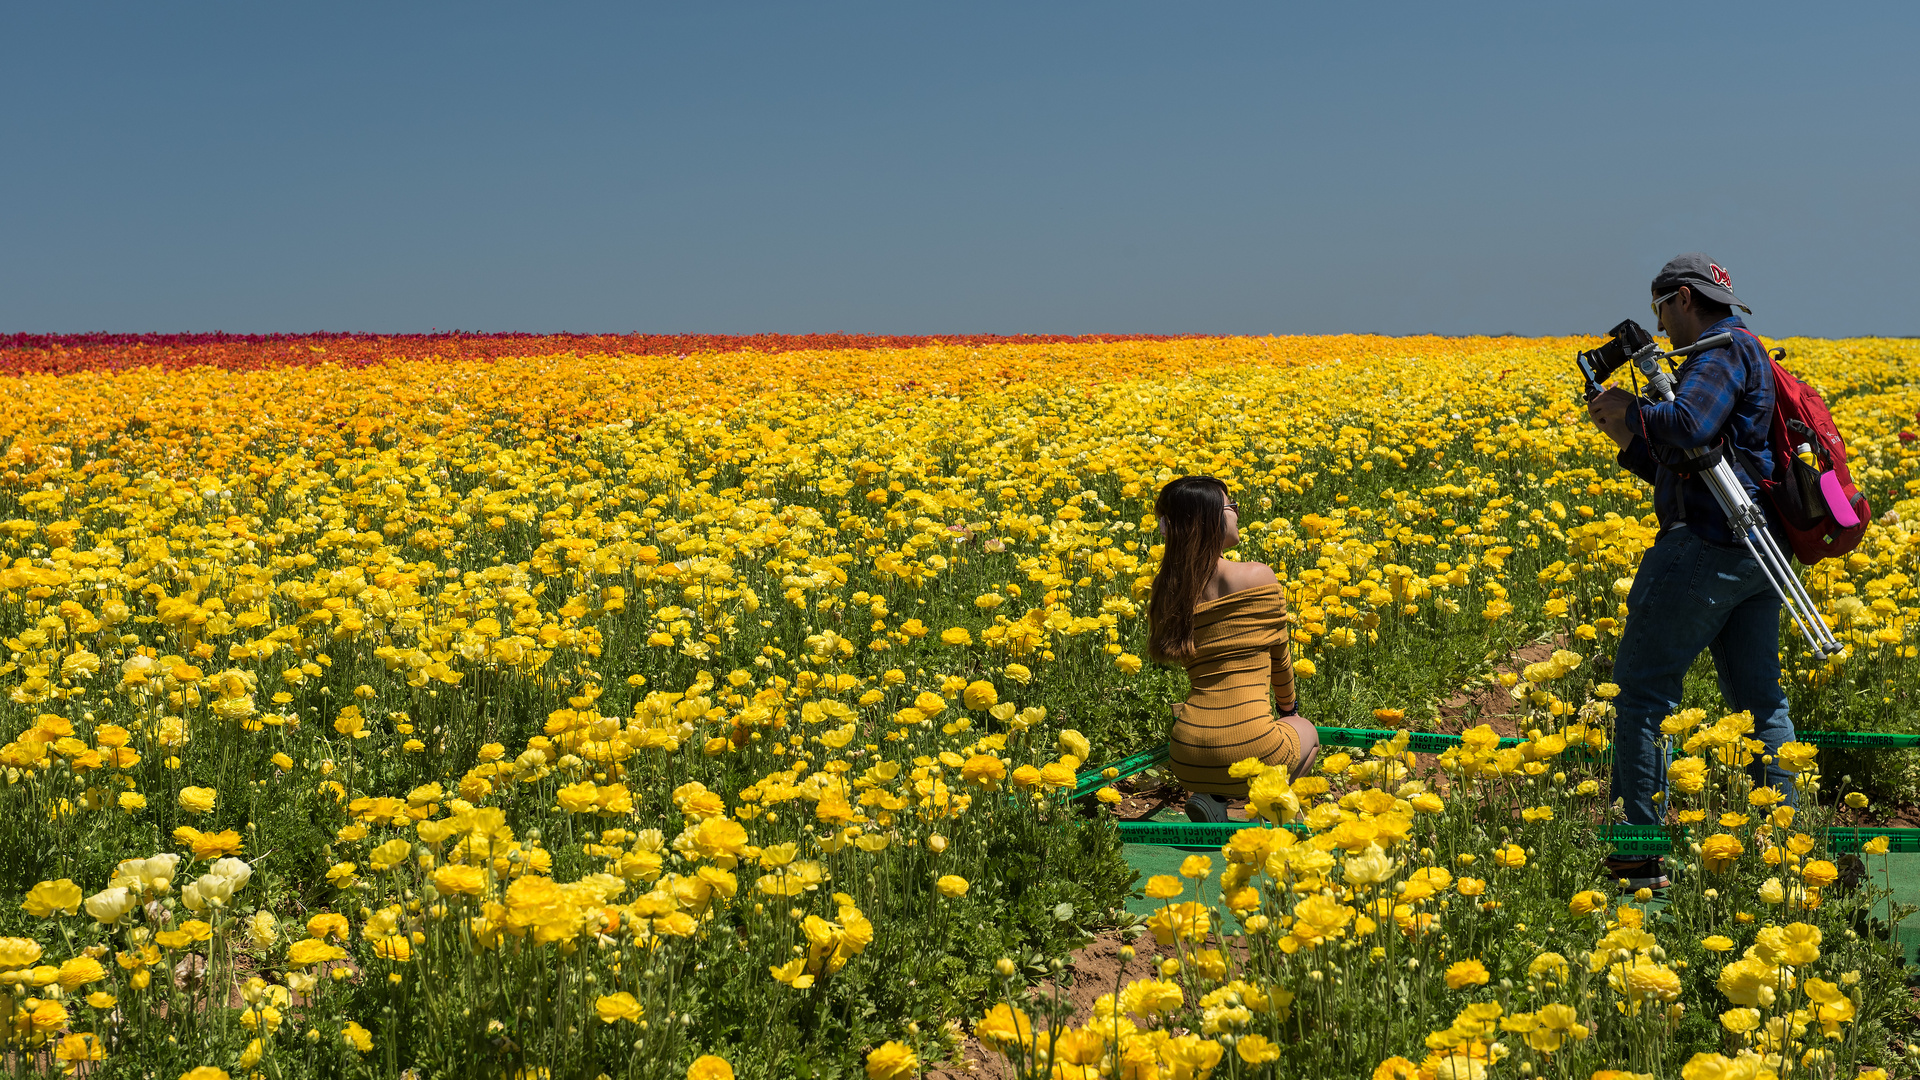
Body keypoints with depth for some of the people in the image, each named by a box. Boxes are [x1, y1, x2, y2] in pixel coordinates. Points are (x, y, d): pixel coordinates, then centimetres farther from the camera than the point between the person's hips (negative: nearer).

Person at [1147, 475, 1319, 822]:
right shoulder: (1259, 577, -7)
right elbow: (1280, 653, 10)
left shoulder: (1166, 591, 4)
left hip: (1187, 756, 3)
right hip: (1250, 747, -3)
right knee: (1306, 731, 34)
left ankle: (1209, 796, 8)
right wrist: (1288, 707, 28)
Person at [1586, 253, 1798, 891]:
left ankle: (1642, 856, -5)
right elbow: (1678, 467, 24)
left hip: (1707, 547, -10)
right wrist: (1627, 440, 12)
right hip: (1756, 552, 10)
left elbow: (1688, 426, -26)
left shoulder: (1727, 347, -7)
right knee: (1757, 697, 12)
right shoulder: (1745, 356, 24)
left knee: (1642, 687, -6)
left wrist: (1630, 410, -9)